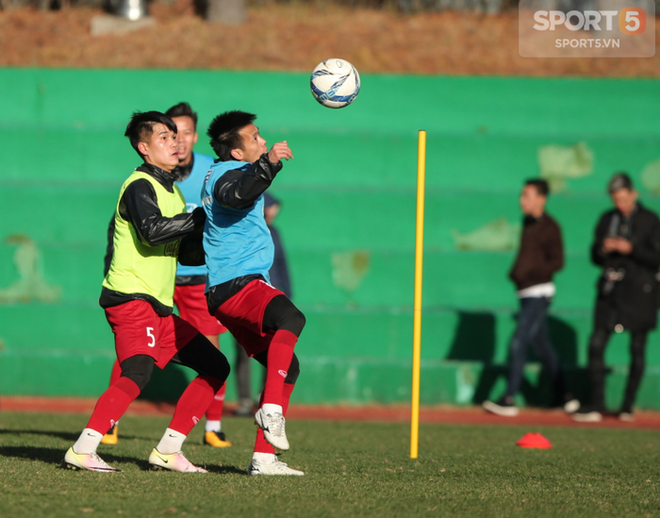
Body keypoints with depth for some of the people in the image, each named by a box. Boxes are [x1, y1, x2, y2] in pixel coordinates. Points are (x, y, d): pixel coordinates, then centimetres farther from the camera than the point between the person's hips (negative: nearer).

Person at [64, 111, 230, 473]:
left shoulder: (172, 191, 22)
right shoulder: (140, 185, -7)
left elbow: (186, 253, 23)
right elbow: (152, 230, -25)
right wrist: (202, 218, -17)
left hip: (159, 307, 10)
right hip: (131, 298, -10)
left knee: (215, 367, 9)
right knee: (138, 373, -29)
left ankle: (168, 450, 7)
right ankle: (83, 450, -30)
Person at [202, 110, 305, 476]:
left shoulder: (220, 172, 22)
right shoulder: (228, 173, -11)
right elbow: (237, 195, -37)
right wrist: (267, 164, -50)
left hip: (235, 287, 11)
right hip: (235, 284, -11)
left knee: (287, 367, 11)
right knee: (290, 318, -38)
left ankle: (264, 458, 10)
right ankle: (272, 409, -47)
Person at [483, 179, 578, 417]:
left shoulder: (549, 227, -12)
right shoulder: (528, 222, 14)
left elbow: (557, 262, -16)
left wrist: (529, 272, -25)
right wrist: (514, 272, 7)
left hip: (539, 292, -9)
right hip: (527, 293, 9)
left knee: (518, 344, -14)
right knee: (542, 346, 13)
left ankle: (509, 399, -13)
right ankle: (564, 397, 21)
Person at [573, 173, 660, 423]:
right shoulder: (607, 220, 10)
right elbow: (595, 257, 13)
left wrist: (631, 249, -19)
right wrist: (603, 249, -9)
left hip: (639, 292, -3)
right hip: (611, 290, 4)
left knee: (637, 349, 0)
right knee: (596, 344, -6)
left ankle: (628, 406, 11)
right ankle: (596, 406, -3)